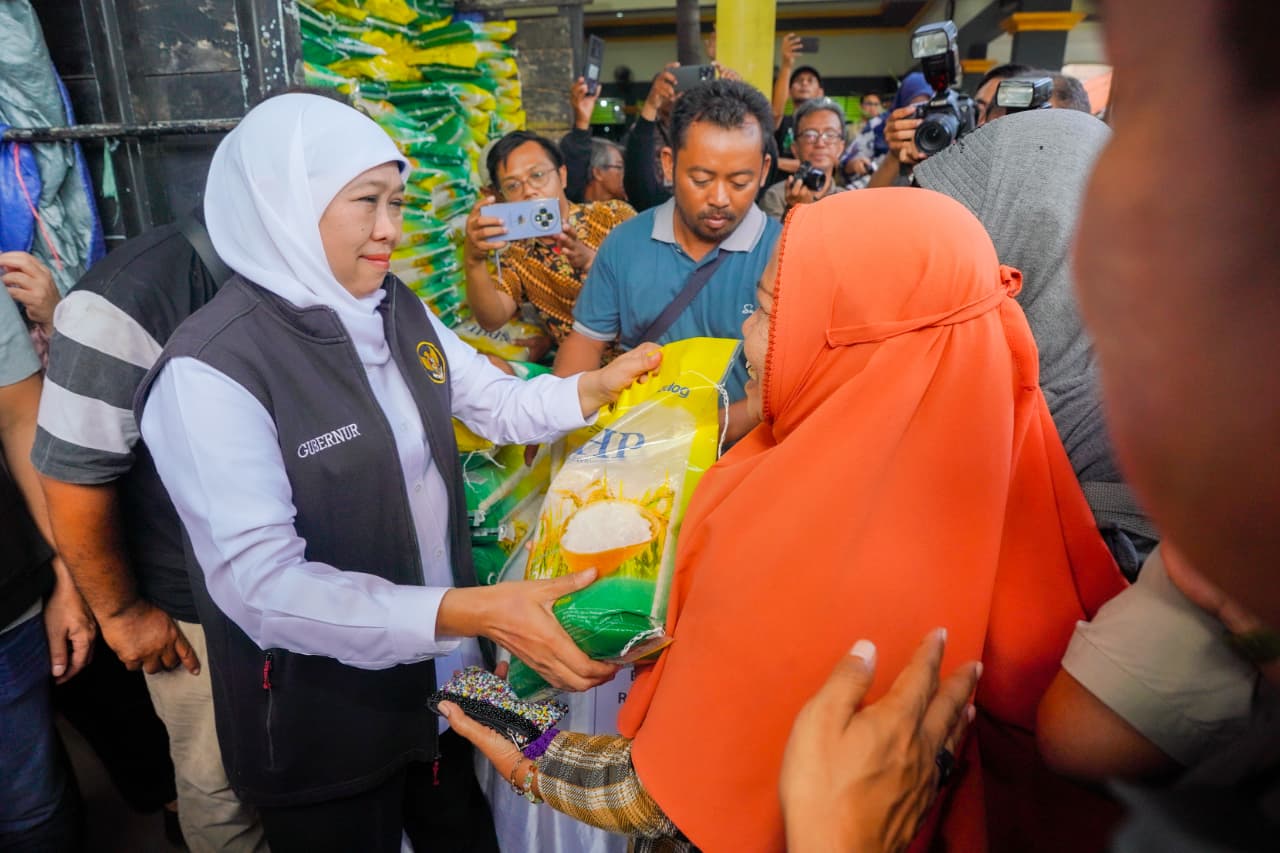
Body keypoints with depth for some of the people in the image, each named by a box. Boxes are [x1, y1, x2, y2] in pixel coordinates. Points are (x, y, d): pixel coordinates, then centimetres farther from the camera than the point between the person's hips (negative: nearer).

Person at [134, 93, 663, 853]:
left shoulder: (397, 311, -2)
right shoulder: (213, 369, -24)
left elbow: (500, 405, 6)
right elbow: (262, 583, -29)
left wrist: (600, 386, -12)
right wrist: (477, 611, -37)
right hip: (322, 725, -6)